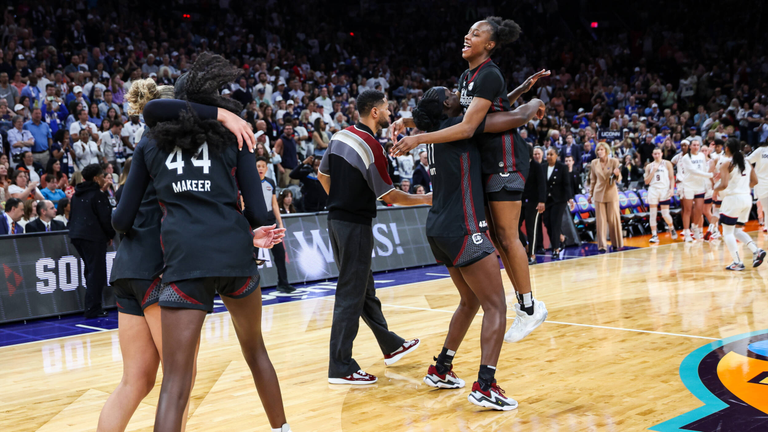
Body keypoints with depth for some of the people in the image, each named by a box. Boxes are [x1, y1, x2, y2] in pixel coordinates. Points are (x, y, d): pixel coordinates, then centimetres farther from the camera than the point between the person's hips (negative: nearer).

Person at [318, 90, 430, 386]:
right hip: (355, 225, -9)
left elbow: (323, 174, 16)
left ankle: (391, 346, 34)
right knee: (351, 295, -2)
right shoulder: (371, 147, -19)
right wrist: (426, 199, -1)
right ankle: (341, 368, 4)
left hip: (337, 219, 9)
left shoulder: (340, 136, 6)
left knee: (364, 287, 18)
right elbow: (389, 196, -13)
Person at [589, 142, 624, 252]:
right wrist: (590, 194, 15)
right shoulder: (594, 163, 4)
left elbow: (618, 179, -2)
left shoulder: (614, 161, -2)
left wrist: (617, 175, -25)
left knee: (613, 219, 2)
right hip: (599, 194, 2)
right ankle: (602, 245, 3)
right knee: (601, 220, -1)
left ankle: (617, 244, 15)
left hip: (611, 193, -2)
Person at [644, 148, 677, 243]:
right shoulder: (649, 166, 11)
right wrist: (653, 171, -4)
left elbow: (672, 177, 4)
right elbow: (646, 181, 6)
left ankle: (672, 228, 26)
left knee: (665, 214, -4)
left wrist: (672, 189, -9)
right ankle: (654, 235, 1)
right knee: (653, 214, -3)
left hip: (664, 190, -2)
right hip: (653, 190, 2)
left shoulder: (667, 164, 7)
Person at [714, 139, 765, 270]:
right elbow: (754, 181, 11)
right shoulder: (746, 163, 10)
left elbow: (724, 185, -19)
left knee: (728, 232, 3)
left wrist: (715, 188, 1)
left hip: (733, 199, -7)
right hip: (747, 198, 7)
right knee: (737, 230, 19)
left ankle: (737, 262, -2)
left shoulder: (727, 164, -11)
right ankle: (756, 251, 0)